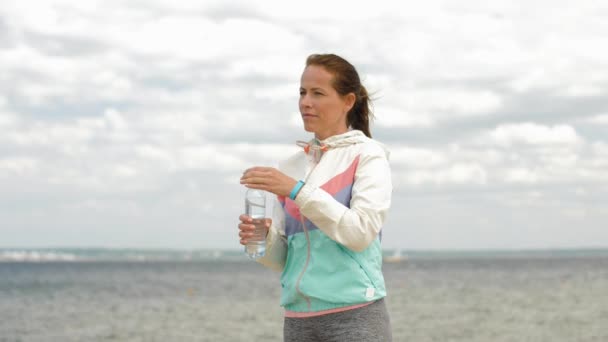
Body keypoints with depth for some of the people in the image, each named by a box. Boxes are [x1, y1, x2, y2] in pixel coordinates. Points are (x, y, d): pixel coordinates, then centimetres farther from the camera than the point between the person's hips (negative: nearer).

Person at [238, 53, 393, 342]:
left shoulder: (367, 155, -1)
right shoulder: (291, 166, 12)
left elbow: (362, 232, -15)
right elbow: (281, 257, 12)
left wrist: (297, 190, -18)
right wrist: (261, 239, -10)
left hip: (354, 318, -5)